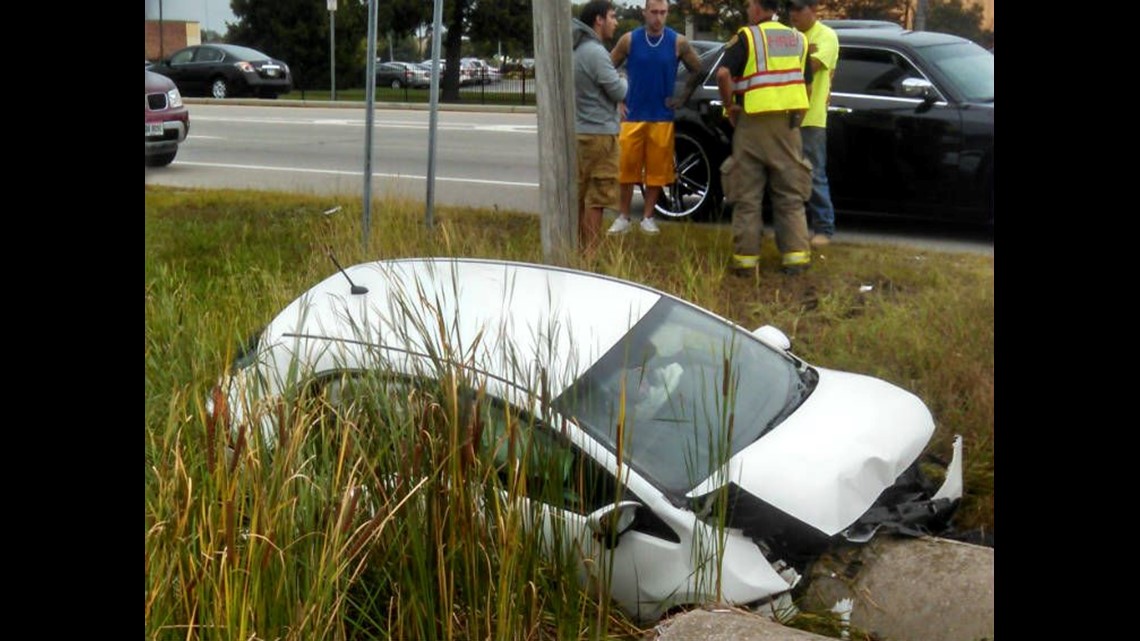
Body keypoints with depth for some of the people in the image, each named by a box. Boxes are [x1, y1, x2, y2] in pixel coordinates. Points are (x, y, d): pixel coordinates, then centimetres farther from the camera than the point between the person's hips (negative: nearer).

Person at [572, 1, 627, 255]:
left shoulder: (578, 49, 12)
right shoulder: (596, 52, -18)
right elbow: (618, 91, -15)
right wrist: (624, 81, 6)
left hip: (578, 131, 9)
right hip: (599, 132, -9)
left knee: (579, 194, 15)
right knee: (596, 197, -4)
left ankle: (575, 247, 22)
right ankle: (589, 252, -2)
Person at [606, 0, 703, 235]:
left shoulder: (678, 42, -1)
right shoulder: (629, 40, -2)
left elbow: (697, 71, 10)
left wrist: (683, 98, 6)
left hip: (662, 117, 0)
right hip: (632, 116, 0)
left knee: (656, 169, 3)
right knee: (627, 167, 0)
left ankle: (647, 218, 12)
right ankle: (623, 218, 9)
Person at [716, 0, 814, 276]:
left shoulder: (747, 37, -4)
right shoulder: (797, 39, 13)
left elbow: (723, 73, -18)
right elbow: (806, 84, 12)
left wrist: (729, 106, -6)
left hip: (753, 122, -4)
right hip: (788, 123, 4)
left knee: (747, 196, 4)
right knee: (790, 195, 10)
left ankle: (746, 258, 5)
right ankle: (796, 256, 5)